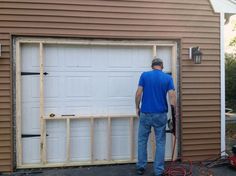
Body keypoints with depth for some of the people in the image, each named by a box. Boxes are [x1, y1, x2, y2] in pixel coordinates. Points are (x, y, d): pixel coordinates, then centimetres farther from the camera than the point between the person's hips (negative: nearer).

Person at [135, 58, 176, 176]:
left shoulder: (144, 75, -1)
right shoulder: (168, 78, 0)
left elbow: (138, 94, -5)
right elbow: (172, 96, -7)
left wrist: (137, 108, 8)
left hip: (145, 113, 0)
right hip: (161, 114, 0)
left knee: (142, 141, 14)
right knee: (160, 143, 9)